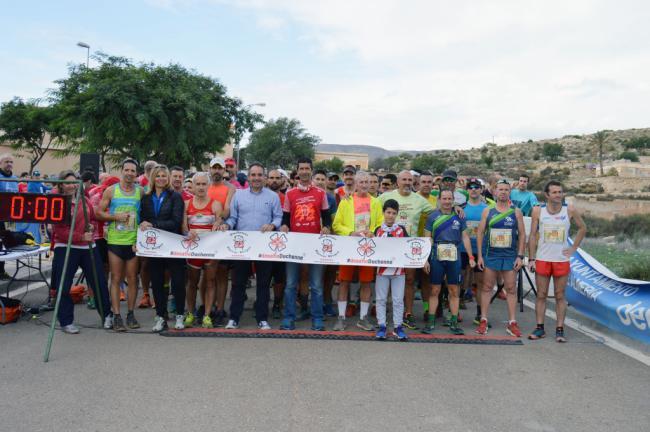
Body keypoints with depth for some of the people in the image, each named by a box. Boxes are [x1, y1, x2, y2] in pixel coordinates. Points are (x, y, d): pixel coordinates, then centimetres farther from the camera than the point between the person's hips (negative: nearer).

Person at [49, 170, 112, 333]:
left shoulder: (84, 200, 8)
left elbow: (94, 218, 20)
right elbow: (59, 230, -13)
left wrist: (92, 226, -2)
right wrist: (81, 237, -20)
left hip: (88, 247, 4)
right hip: (65, 248, -4)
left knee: (99, 282, 9)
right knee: (63, 287, 1)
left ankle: (106, 315, 26)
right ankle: (66, 322, 16)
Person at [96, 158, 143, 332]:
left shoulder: (140, 191, 5)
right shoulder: (111, 191, 3)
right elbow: (99, 213, 4)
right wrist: (116, 217, -12)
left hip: (134, 241, 1)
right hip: (115, 240, -1)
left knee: (132, 279, 6)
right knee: (116, 279, 1)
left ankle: (130, 314, 17)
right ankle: (116, 316, 6)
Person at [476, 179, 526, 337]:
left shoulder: (516, 212, 3)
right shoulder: (488, 211, 3)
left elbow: (522, 234, 3)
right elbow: (480, 233, 4)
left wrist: (520, 256, -4)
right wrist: (479, 255, -3)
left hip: (510, 256, 0)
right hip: (490, 255, 0)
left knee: (511, 289, 3)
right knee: (487, 287, 4)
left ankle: (512, 323, 9)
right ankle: (483, 321, 10)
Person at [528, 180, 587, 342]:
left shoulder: (570, 210, -3)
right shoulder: (538, 211, -3)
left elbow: (582, 228, 12)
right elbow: (533, 235, 0)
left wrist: (574, 248, 3)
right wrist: (531, 259, -4)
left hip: (562, 260, 0)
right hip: (542, 259, 0)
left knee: (560, 296, 6)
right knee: (541, 295, 6)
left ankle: (560, 330, 12)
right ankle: (540, 328, 14)